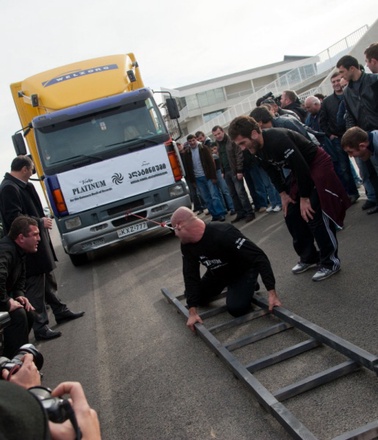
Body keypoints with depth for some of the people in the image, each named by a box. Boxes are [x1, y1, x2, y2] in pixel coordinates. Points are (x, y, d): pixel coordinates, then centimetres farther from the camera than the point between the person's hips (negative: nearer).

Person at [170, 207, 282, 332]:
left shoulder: (223, 234, -41)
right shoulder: (187, 246, -18)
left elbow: (259, 257, -40)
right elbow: (191, 276, -15)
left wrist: (271, 292, -44)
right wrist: (193, 312, -23)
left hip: (244, 270, -6)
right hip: (218, 273, 7)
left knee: (236, 308, -25)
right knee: (196, 298, 9)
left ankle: (250, 285, 7)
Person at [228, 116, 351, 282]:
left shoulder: (278, 139, -33)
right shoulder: (258, 148, -6)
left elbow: (301, 167, -30)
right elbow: (273, 171, 8)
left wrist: (304, 198, -22)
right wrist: (283, 194, 2)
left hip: (317, 165, -9)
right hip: (300, 171, 9)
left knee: (313, 215, -16)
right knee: (291, 215, 6)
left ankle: (330, 262, -1)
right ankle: (309, 257, 20)